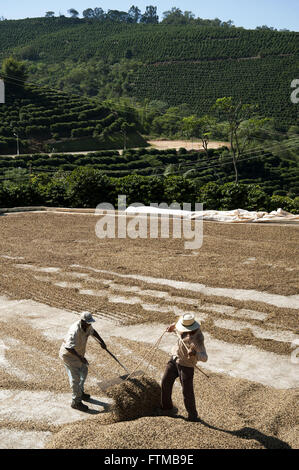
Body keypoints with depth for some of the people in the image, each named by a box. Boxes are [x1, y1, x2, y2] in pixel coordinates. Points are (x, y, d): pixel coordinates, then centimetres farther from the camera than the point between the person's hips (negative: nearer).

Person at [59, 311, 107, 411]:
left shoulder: (87, 326, -9)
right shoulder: (75, 331, -36)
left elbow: (92, 331, 15)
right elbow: (69, 347, -43)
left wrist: (101, 341, 11)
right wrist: (80, 358, -44)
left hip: (78, 353, 9)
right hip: (68, 355, -9)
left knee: (84, 371, 22)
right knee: (75, 377, -7)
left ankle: (80, 392, 41)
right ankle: (76, 402, 4)